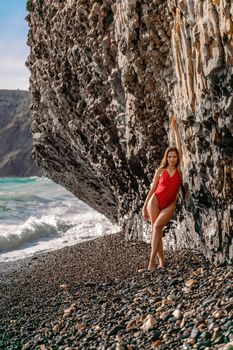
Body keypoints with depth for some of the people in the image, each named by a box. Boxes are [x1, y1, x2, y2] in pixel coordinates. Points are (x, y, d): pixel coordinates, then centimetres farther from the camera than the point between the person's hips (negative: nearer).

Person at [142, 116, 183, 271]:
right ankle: (161, 261, 6)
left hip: (169, 205, -1)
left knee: (157, 226, -21)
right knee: (156, 230, -3)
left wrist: (175, 129, 6)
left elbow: (179, 147, 3)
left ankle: (152, 260, -23)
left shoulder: (179, 169, 3)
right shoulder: (161, 171, 2)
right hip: (155, 201, 1)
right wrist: (144, 206, 5)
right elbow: (152, 188, 7)